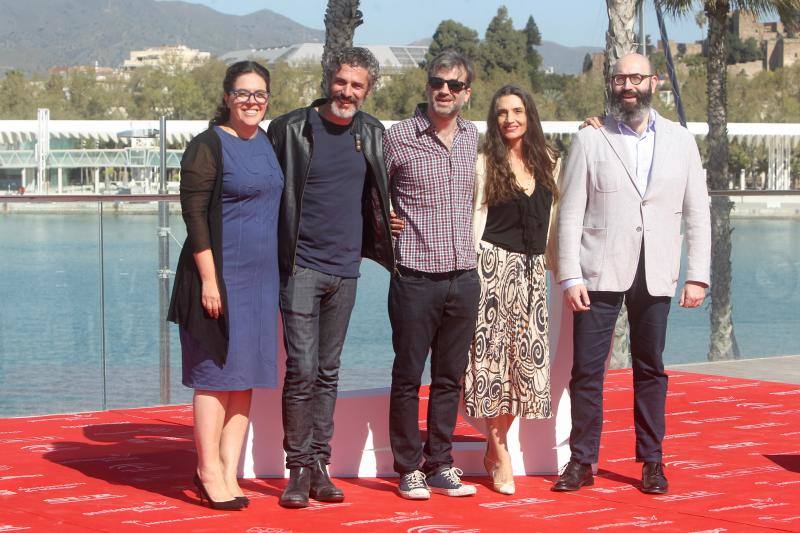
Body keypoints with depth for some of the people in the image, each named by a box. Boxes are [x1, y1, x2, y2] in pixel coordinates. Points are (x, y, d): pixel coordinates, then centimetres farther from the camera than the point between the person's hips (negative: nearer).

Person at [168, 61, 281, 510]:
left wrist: (277, 271, 18)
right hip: (221, 275, -7)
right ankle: (210, 472, 4)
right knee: (217, 372, -3)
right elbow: (194, 214, -13)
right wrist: (209, 279, -18)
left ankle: (230, 472, 13)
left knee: (247, 374, 7)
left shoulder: (266, 142, 12)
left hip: (260, 278, 7)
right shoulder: (208, 146, -9)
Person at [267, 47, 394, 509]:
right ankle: (299, 469, 0)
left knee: (328, 372, 9)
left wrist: (381, 241, 12)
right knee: (302, 370, -8)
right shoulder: (291, 129, -4)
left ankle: (320, 465, 15)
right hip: (301, 266, -4)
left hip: (345, 268, 4)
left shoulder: (371, 133, 9)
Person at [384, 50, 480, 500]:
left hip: (464, 278, 4)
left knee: (450, 378, 11)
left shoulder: (472, 136, 9)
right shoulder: (398, 137, -6)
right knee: (408, 377, 3)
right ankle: (409, 470, 12)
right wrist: (389, 233, 0)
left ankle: (440, 466, 20)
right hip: (416, 277, -4)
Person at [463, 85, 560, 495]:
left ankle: (495, 446, 15)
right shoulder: (486, 164, 0)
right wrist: (472, 269, -6)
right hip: (494, 264, -4)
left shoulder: (548, 162, 10)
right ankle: (499, 454, 5)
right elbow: (477, 217, -1)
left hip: (532, 269, 4)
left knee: (526, 356, 0)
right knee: (494, 353, -4)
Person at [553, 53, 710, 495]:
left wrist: (698, 275, 1)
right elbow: (570, 214, 0)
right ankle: (582, 461, 9)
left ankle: (651, 461, 18)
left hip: (655, 274, 2)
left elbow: (697, 213, 8)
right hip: (599, 272, -1)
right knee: (587, 369, -1)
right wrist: (569, 276, -7)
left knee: (650, 368, 8)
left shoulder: (680, 141, 9)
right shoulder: (590, 141, 3)